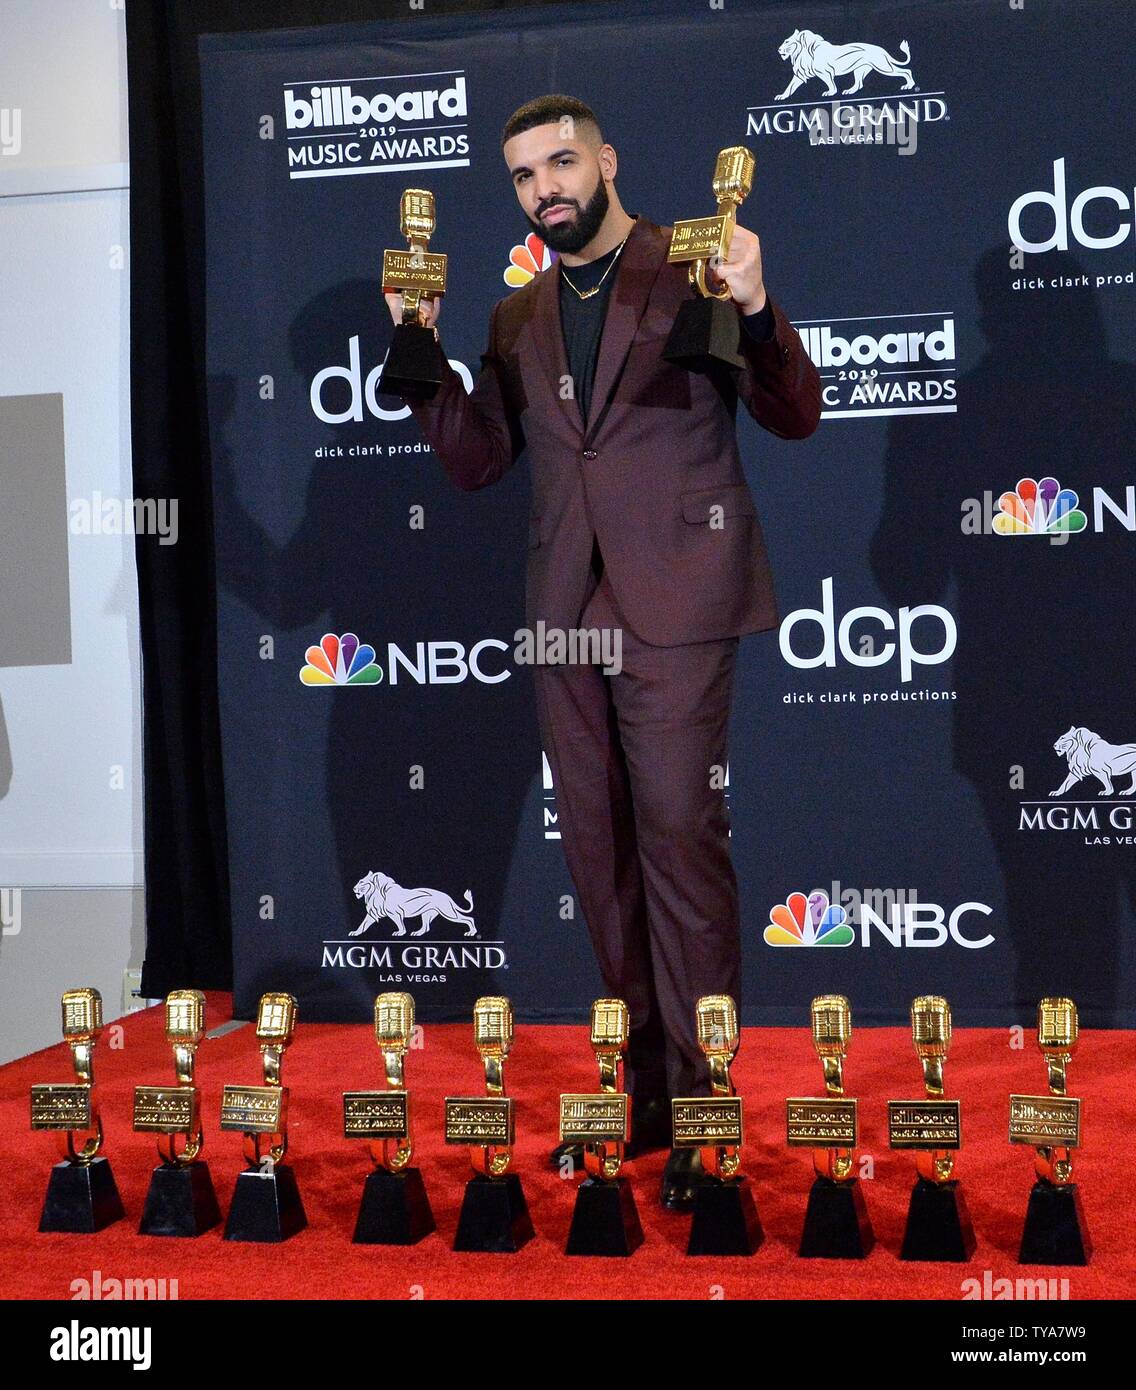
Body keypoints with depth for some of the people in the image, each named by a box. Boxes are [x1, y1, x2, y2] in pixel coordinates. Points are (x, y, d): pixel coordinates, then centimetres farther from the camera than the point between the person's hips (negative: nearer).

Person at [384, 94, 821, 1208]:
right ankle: (643, 1093, 20)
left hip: (673, 605, -5)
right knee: (598, 852, 9)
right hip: (565, 612, 6)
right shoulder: (517, 319, 16)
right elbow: (474, 460, 13)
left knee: (680, 840, -9)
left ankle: (704, 1111, 0)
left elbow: (793, 417, -4)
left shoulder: (692, 272, 1)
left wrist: (753, 310, -23)